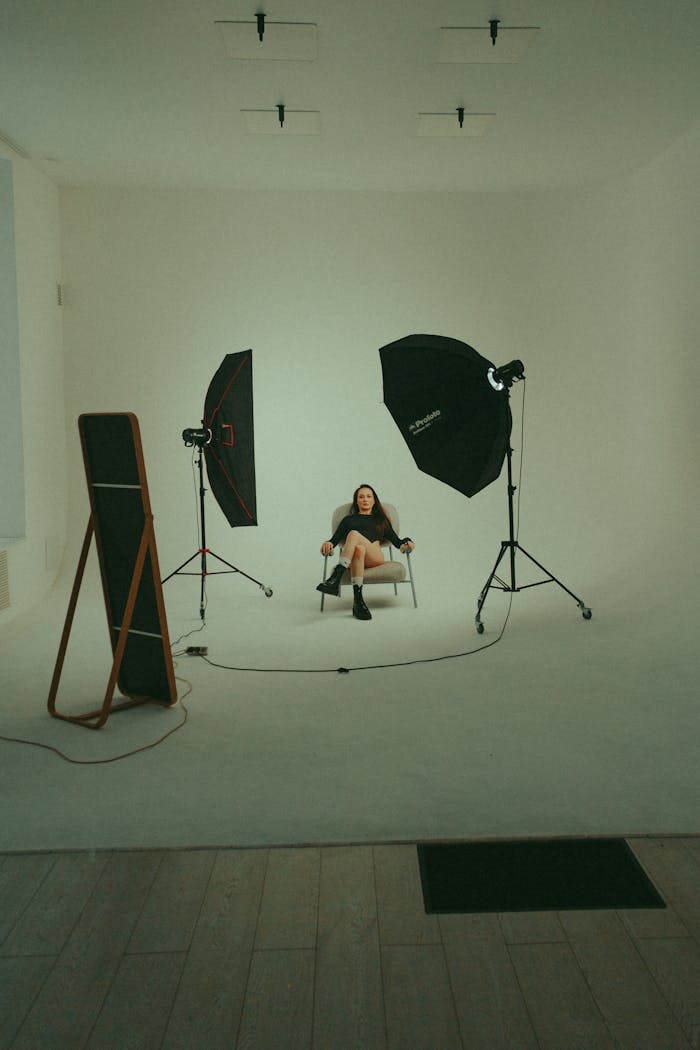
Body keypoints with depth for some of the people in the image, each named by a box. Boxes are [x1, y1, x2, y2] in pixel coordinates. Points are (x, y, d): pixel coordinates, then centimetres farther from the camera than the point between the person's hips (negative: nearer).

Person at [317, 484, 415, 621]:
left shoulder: (381, 520, 34)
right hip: (350, 558, 0)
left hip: (375, 556, 0)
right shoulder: (348, 519, 33)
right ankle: (358, 601, -53)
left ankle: (335, 578, -48)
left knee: (354, 534, -33)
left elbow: (397, 542, 26)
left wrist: (407, 542, 3)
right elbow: (335, 539, 19)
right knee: (359, 549, -41)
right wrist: (328, 544, -5)